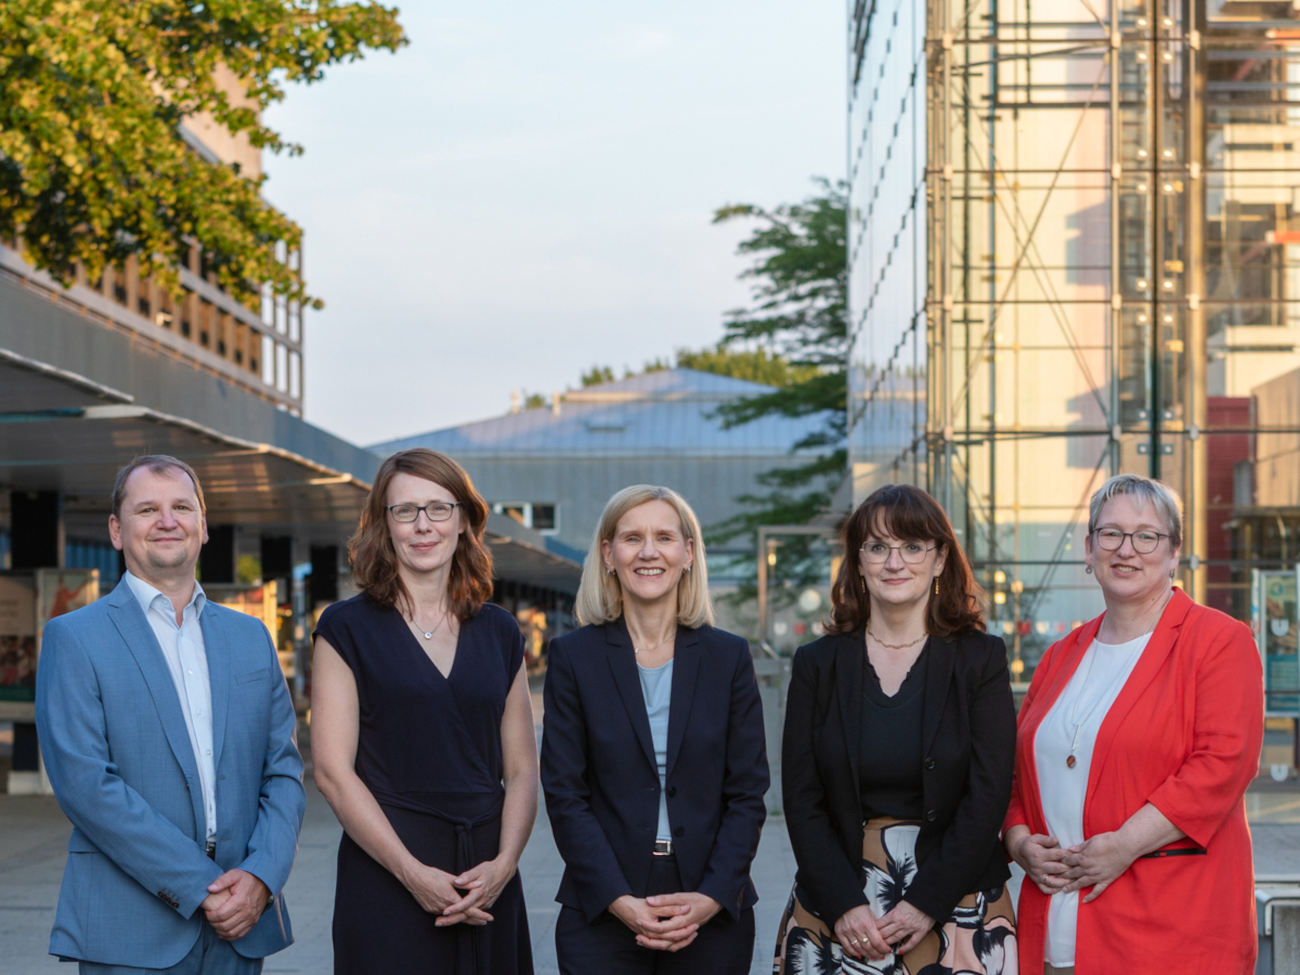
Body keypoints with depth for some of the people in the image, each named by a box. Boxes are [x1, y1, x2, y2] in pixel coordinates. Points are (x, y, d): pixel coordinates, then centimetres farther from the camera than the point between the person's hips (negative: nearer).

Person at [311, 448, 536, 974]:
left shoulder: (499, 633, 11)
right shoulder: (348, 627, 0)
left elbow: (521, 770, 10)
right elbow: (333, 770, -7)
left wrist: (504, 864, -7)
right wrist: (412, 873, -14)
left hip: (487, 886, 3)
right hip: (386, 883, -3)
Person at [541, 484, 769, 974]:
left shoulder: (729, 657, 5)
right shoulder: (573, 656, 2)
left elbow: (747, 794, 3)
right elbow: (565, 795, -3)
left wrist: (711, 898, -10)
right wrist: (620, 901, -13)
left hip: (715, 914, 1)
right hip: (602, 916, -1)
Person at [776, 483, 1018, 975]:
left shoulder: (981, 660, 1)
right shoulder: (817, 664, 6)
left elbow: (987, 797, -5)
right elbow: (801, 798, 2)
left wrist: (926, 904, -13)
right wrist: (844, 904, -10)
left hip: (955, 901, -1)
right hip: (834, 909, 1)